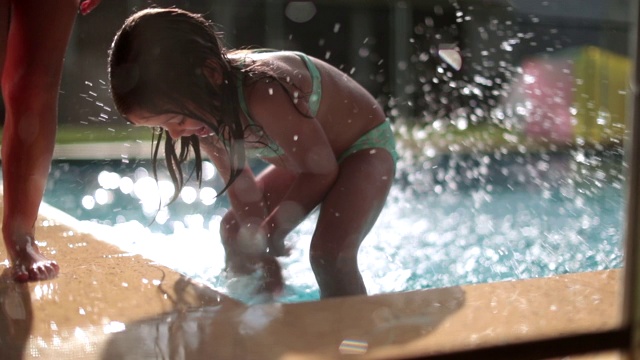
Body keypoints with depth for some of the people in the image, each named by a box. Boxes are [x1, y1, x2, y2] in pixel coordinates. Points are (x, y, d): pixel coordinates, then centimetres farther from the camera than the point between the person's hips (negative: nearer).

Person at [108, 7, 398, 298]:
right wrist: (256, 244, -11)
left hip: (367, 145, -8)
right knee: (235, 230, 10)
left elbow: (322, 170, -26)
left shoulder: (265, 95, -40)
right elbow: (238, 179, -2)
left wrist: (269, 234, -15)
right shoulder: (205, 109, -16)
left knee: (331, 255, -28)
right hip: (307, 157, 8)